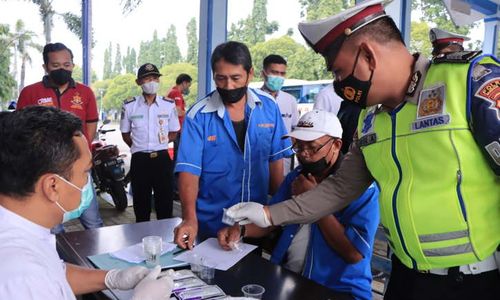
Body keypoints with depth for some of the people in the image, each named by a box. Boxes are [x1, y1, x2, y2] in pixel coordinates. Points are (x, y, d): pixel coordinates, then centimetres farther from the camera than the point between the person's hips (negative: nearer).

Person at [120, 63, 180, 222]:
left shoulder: (169, 105, 1)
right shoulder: (129, 106, -1)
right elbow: (125, 135, 9)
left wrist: (158, 143, 3)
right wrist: (140, 147, 4)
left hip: (162, 158, 0)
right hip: (140, 160, 0)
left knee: (165, 203, 6)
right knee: (141, 204, 8)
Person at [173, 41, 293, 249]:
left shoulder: (268, 107, -4)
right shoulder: (198, 116, -13)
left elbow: (275, 160, 3)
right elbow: (189, 171, -17)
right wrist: (190, 219, -30)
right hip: (212, 226, -2)